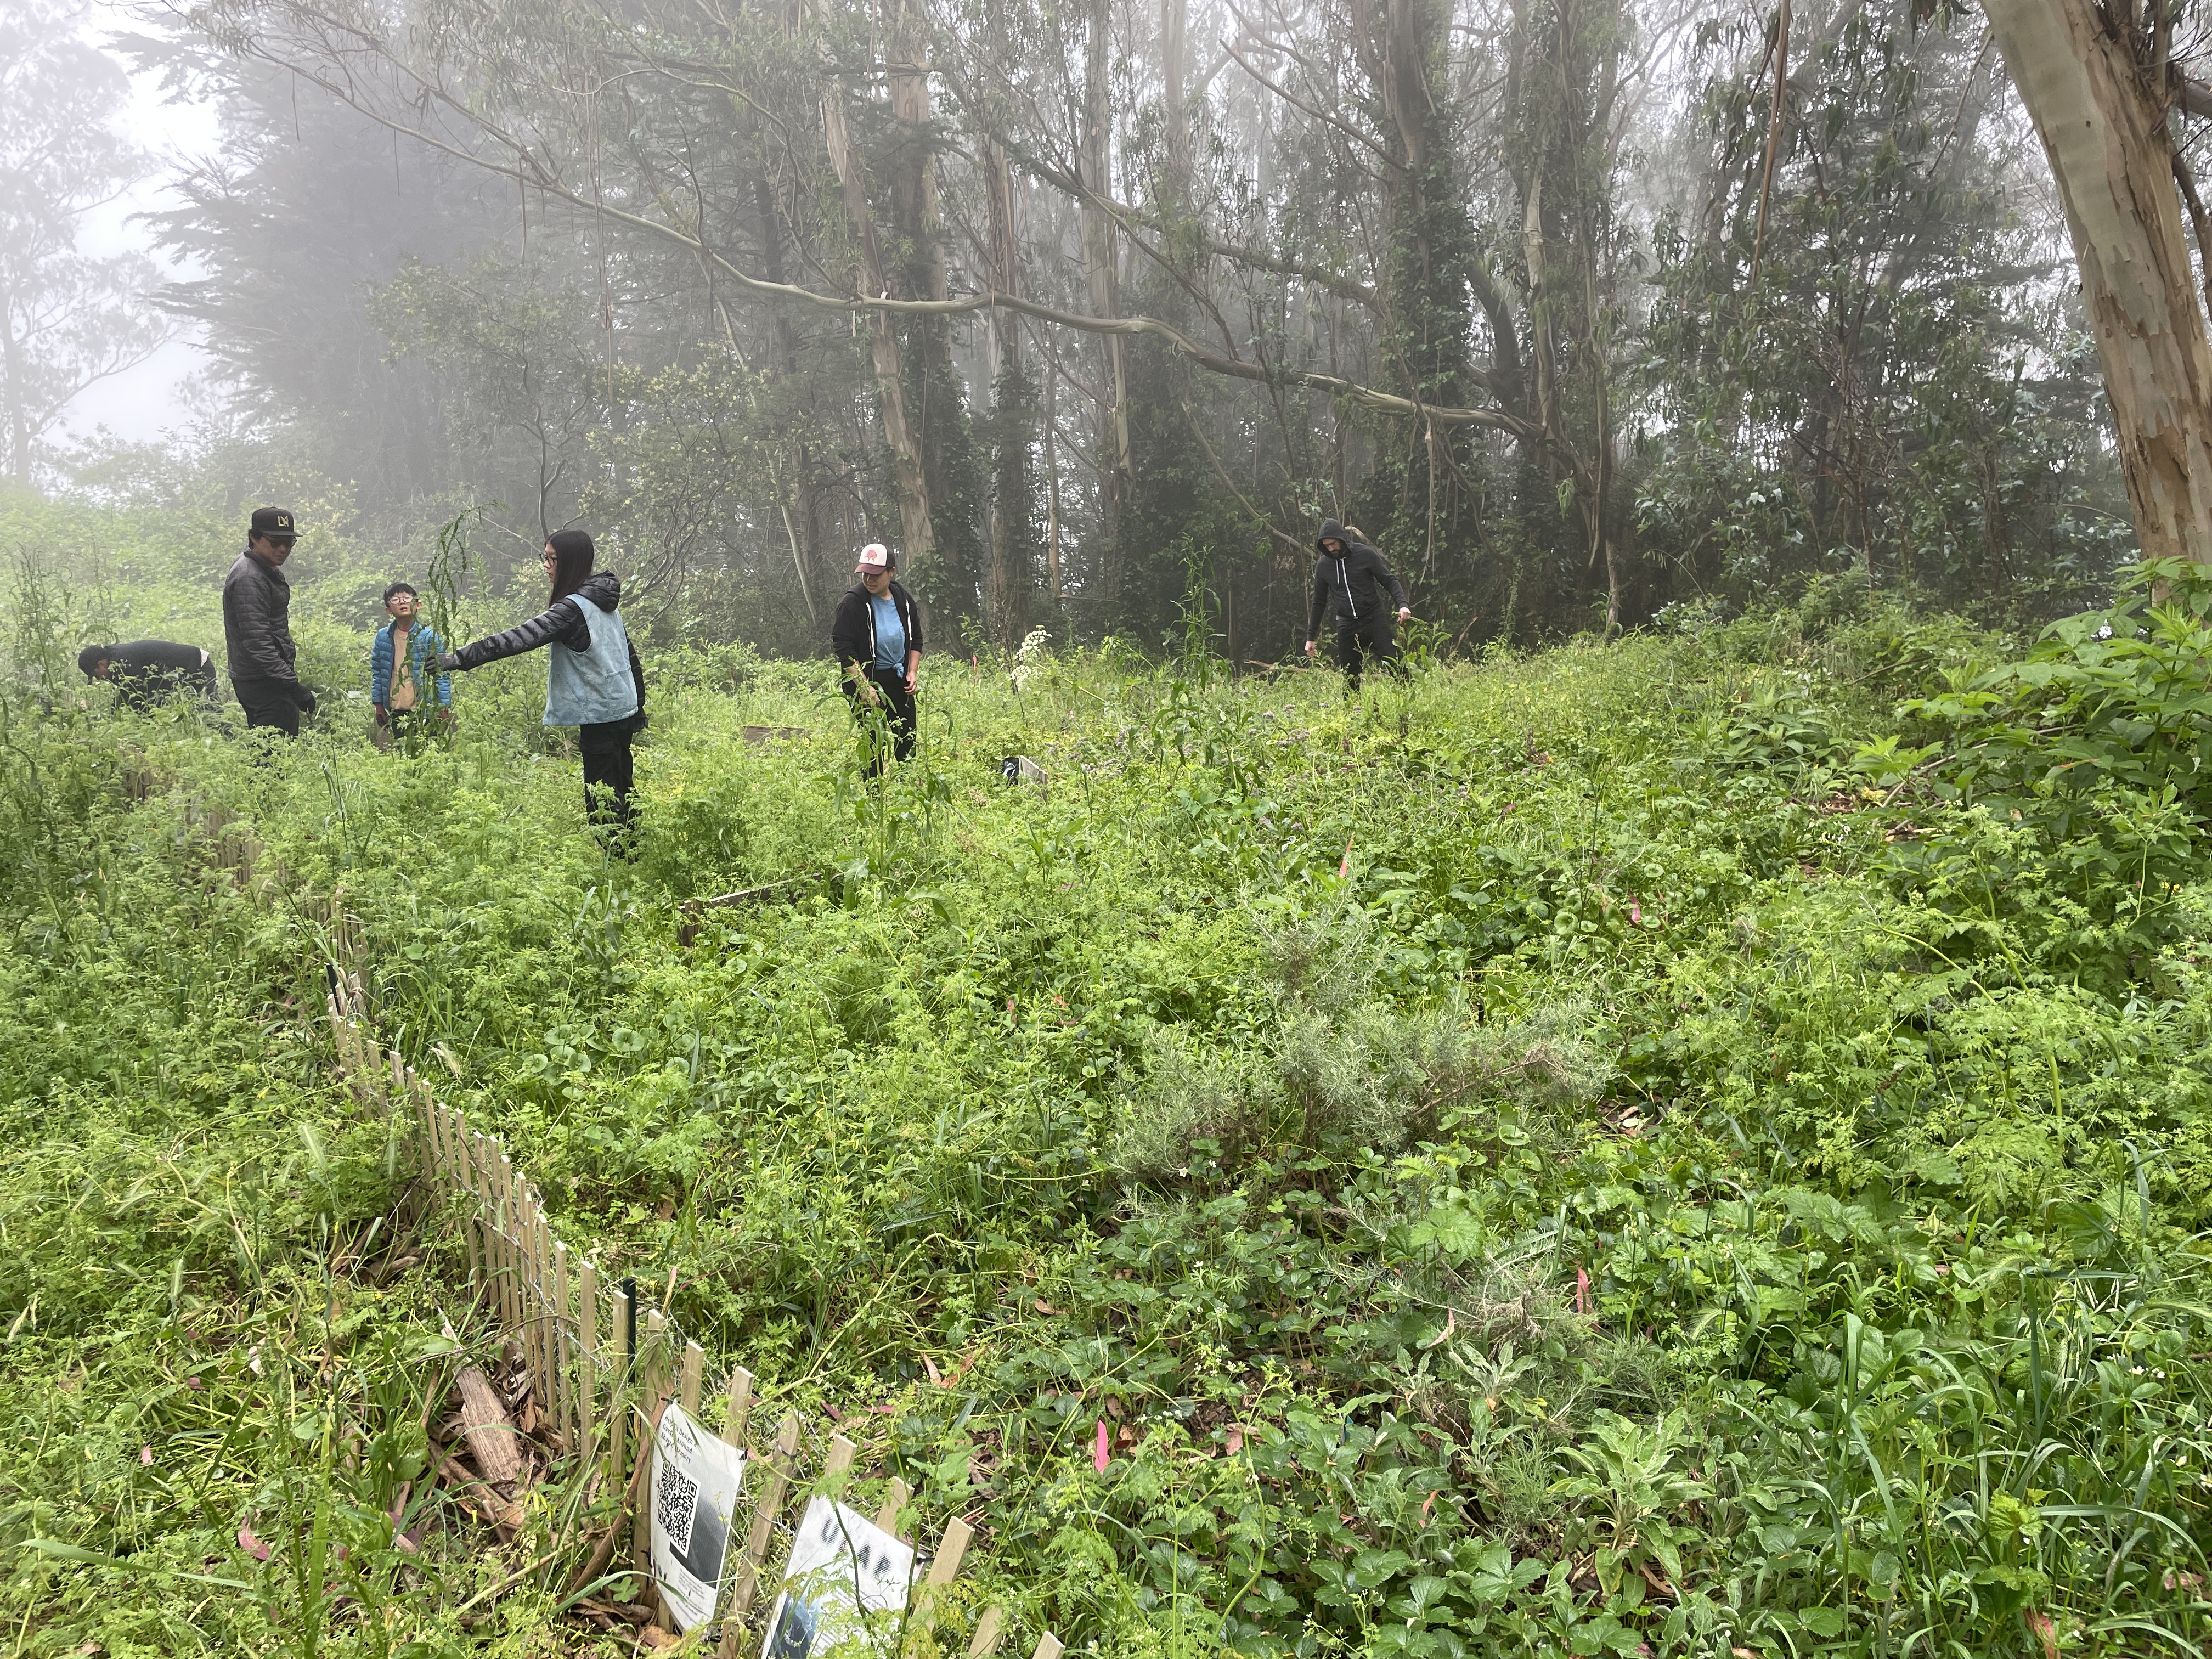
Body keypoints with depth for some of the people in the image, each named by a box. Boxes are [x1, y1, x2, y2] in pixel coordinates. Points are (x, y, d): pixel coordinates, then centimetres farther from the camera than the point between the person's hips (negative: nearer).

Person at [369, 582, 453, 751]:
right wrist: (378, 705, 8)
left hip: (423, 713, -3)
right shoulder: (383, 637, 4)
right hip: (393, 713, 3)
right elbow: (376, 673, 11)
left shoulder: (429, 637, -5)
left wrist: (444, 708, -9)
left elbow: (443, 675, -4)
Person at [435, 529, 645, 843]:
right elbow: (630, 653, 16)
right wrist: (639, 706, 25)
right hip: (624, 708, 9)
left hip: (600, 716, -9)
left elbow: (518, 640, -26)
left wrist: (455, 660, -28)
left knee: (603, 804, -3)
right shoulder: (603, 599, 9)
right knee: (621, 791, 17)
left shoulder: (572, 609, -19)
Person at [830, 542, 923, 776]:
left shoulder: (903, 598, 3)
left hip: (899, 681, 5)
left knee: (907, 743, 9)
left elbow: (916, 638, 16)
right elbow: (843, 649, -16)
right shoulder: (853, 601, -14)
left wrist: (911, 672, 3)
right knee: (873, 746, -3)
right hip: (866, 682, -5)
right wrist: (864, 687, -22)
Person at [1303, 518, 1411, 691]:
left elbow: (1390, 580, 0)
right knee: (1350, 679, 4)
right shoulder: (1323, 565, 5)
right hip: (1346, 627, 3)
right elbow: (1319, 602, 15)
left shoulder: (1365, 554, -4)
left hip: (1374, 620, -3)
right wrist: (1311, 637, 15)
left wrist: (1403, 604, -18)